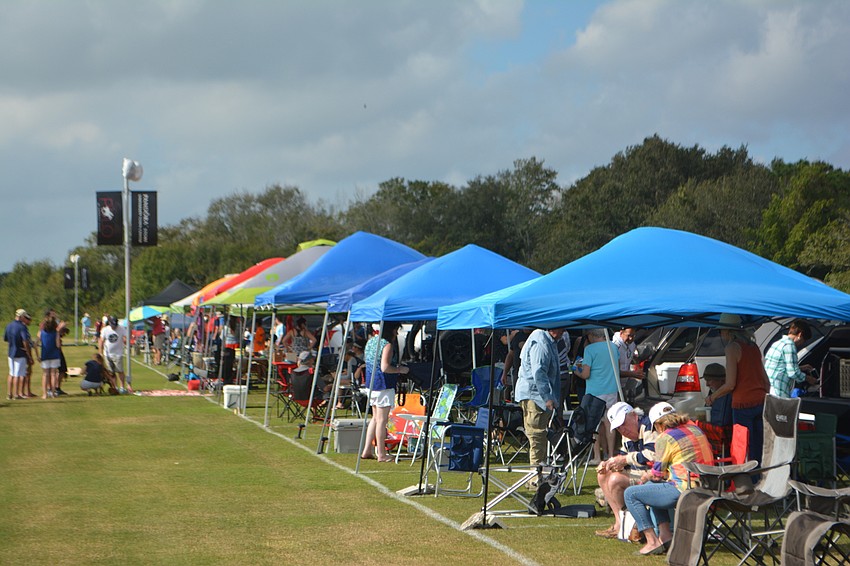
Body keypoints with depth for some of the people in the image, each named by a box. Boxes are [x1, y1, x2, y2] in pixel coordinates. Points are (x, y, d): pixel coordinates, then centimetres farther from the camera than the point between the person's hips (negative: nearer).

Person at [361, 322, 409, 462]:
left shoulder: (371, 341, 12)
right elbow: (385, 367, -23)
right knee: (382, 419, -4)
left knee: (375, 418, 17)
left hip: (371, 383, 9)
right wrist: (400, 369, -8)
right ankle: (381, 454, -1)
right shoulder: (387, 345, -15)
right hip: (384, 385, -9)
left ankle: (367, 451, 18)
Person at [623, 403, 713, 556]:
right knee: (652, 486, 31)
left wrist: (646, 477, 21)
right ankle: (665, 534, 22)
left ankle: (652, 542, -5)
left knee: (631, 494, 0)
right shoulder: (694, 428, 17)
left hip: (685, 490, -9)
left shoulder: (665, 438, -8)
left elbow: (657, 474, -3)